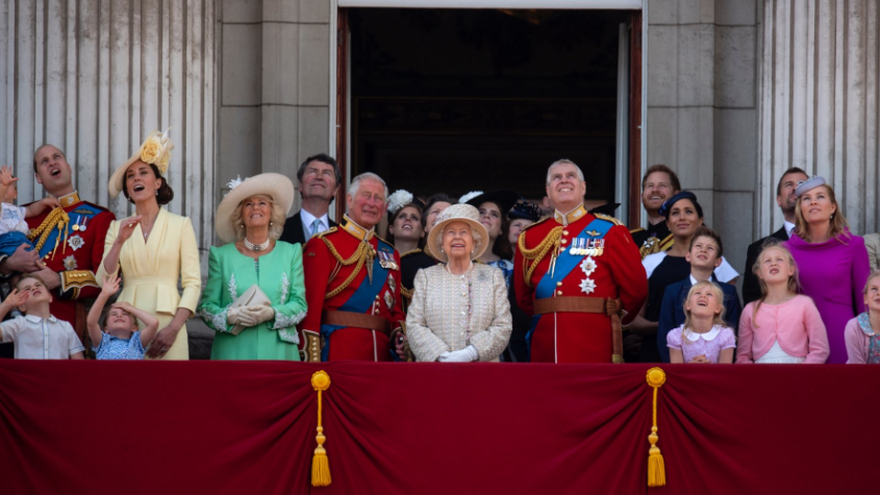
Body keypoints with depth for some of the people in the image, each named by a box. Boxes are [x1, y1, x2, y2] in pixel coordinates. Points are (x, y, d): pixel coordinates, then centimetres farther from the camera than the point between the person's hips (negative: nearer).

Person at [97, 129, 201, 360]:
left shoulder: (181, 224, 5)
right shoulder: (117, 228, 13)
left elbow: (192, 282, -1)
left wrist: (174, 328, -12)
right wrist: (120, 242, -10)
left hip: (167, 320, -2)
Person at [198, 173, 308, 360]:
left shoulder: (291, 252, 10)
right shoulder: (221, 255, 7)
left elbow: (299, 304, 4)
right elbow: (206, 306, 5)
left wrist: (271, 313, -14)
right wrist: (231, 316, -15)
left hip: (278, 352, 1)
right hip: (233, 352, -1)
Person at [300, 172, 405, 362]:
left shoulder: (390, 254, 18)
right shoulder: (323, 245, -1)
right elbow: (311, 305, -8)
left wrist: (399, 336, -1)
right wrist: (312, 360, -16)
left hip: (381, 352, 5)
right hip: (337, 352, -5)